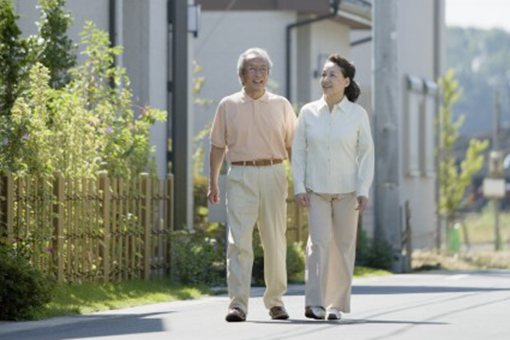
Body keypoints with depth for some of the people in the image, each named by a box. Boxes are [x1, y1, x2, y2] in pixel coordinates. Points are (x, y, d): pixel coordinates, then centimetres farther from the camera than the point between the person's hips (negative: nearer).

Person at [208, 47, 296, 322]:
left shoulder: (281, 105, 10)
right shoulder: (228, 106, 9)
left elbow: (292, 146, 10)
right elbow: (218, 146, 12)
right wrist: (212, 183, 8)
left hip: (273, 175, 1)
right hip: (240, 176, -1)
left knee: (275, 241, 4)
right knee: (238, 240, -11)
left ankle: (275, 300, 15)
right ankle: (238, 303, -14)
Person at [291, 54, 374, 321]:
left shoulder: (357, 114, -1)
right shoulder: (308, 113, 2)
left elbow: (366, 154, -1)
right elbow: (298, 152, 4)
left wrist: (363, 191, -8)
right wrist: (298, 187, -4)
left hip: (347, 190, 0)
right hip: (316, 190, 0)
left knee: (343, 246, 3)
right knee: (319, 241, -12)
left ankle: (336, 304, 11)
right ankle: (315, 302, -12)